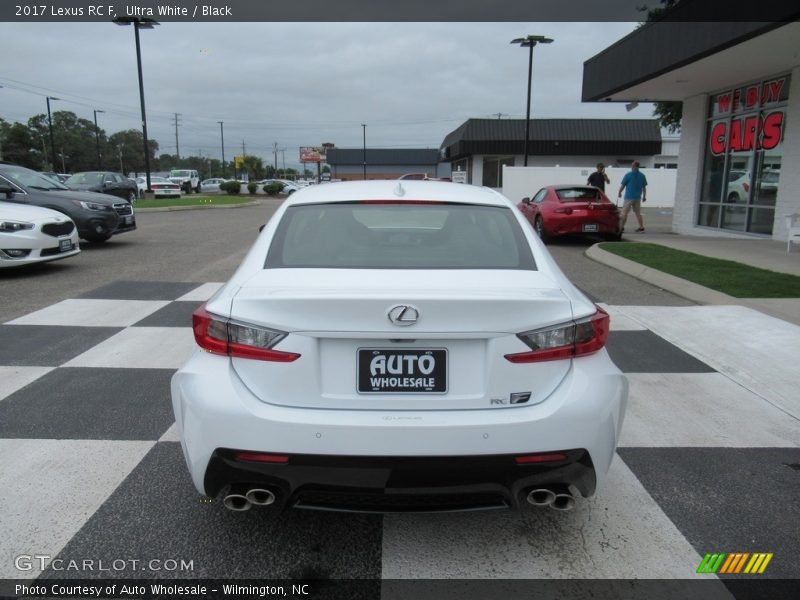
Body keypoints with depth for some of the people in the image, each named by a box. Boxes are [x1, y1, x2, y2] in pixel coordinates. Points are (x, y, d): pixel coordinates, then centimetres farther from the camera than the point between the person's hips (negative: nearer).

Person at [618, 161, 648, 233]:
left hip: (629, 197, -5)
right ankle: (641, 227, 10)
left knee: (624, 212, -2)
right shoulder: (642, 175, 5)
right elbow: (644, 187, 8)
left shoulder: (628, 175, -9)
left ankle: (621, 227, -4)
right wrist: (644, 196, 16)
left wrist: (619, 192, 9)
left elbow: (622, 185, -6)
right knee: (638, 212, 11)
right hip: (638, 197, 5)